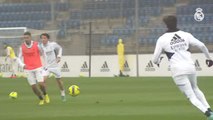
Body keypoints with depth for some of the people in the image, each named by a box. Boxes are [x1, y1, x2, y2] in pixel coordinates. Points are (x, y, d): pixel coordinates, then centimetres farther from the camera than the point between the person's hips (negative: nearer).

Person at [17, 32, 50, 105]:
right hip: (28, 69, 2)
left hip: (38, 68, -2)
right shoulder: (22, 47, -2)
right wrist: (22, 65, -17)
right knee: (33, 86, -2)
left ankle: (45, 95, 17)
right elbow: (19, 58, 4)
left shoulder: (36, 45, -7)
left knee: (41, 83, -15)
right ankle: (41, 99, 20)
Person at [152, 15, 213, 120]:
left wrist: (158, 61, 28)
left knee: (191, 96, 2)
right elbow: (202, 46, 2)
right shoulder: (185, 35, 8)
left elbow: (155, 60, 3)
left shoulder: (162, 39, 1)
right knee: (195, 89, 28)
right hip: (191, 68, 3)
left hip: (178, 71, -3)